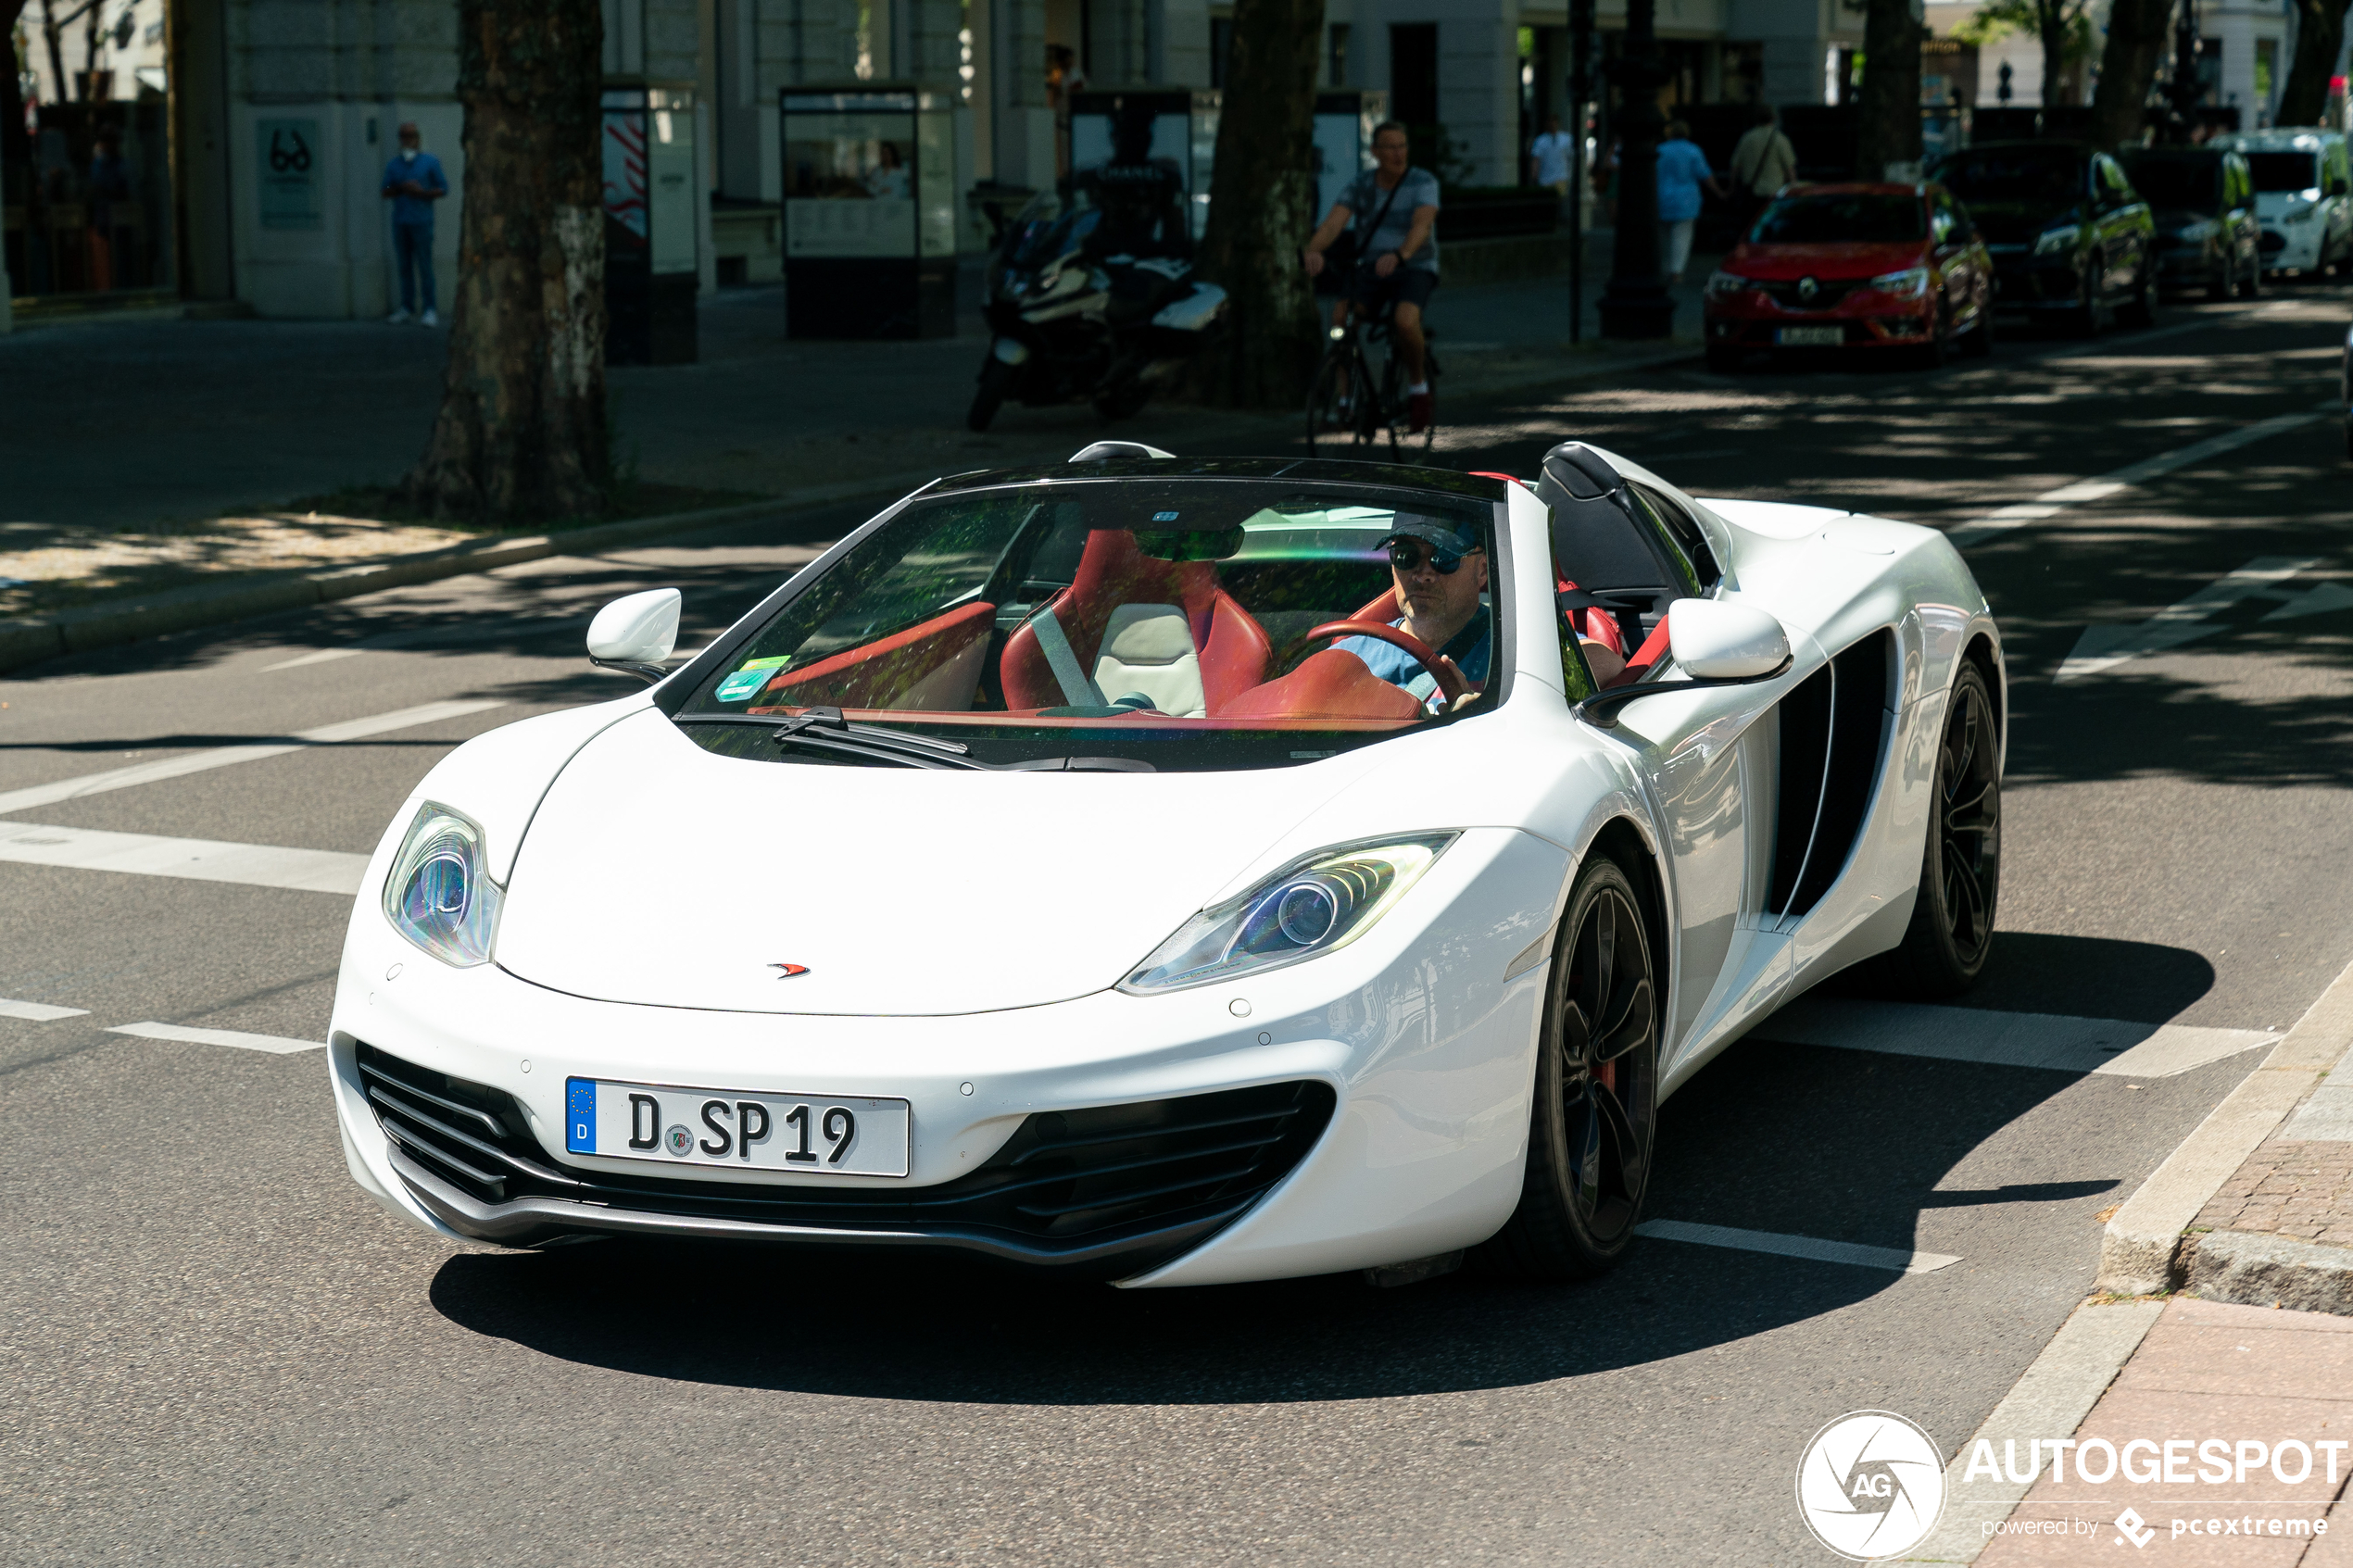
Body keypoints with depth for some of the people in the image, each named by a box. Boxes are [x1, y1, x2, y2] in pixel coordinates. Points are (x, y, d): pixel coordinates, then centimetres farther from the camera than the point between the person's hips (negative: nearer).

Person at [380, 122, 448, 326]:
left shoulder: (430, 162, 4)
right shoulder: (393, 164, 13)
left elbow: (443, 189, 2)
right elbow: (385, 193, 12)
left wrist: (421, 192, -12)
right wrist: (401, 189, -7)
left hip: (421, 221, -3)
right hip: (400, 222, 3)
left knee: (425, 265, -7)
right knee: (404, 265, 2)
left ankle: (431, 309, -6)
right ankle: (407, 307, 5)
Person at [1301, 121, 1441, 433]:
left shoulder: (1423, 182, -10)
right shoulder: (1360, 185, -1)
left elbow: (1422, 224, -28)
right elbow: (1333, 222, -16)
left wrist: (1399, 255, -48)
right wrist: (1312, 250, -38)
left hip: (1415, 269, -3)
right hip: (1370, 269, 3)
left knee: (1405, 320, -33)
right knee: (1340, 315, -26)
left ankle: (1417, 383, -4)